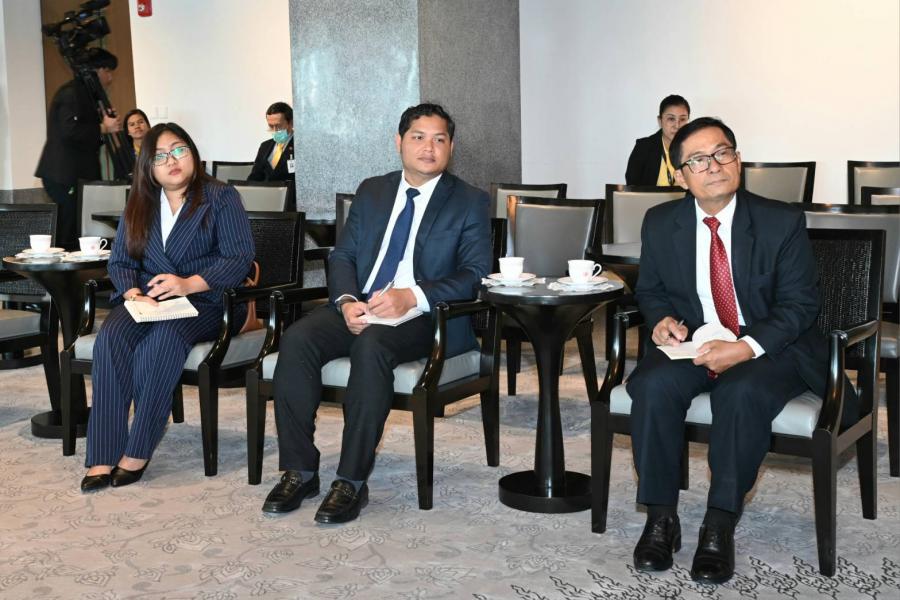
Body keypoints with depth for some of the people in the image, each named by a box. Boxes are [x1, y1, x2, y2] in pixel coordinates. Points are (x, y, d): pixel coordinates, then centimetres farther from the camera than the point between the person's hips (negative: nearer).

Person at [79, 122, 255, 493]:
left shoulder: (221, 198, 4)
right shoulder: (139, 205, 19)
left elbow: (239, 258, -7)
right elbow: (119, 261, 12)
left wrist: (189, 284, -21)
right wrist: (133, 293, -11)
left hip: (204, 301, -4)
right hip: (147, 301, 4)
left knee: (164, 338, -37)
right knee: (112, 336, -29)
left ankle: (137, 453, -30)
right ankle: (102, 458, -31)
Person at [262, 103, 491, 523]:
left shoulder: (469, 203, 6)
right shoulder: (371, 192, 19)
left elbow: (475, 274, -5)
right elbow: (342, 256, 14)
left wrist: (412, 296, -21)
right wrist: (346, 301, -9)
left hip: (424, 315, -4)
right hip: (359, 308, 5)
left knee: (371, 345, -36)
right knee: (297, 339, -24)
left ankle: (352, 481, -30)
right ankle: (299, 472, -16)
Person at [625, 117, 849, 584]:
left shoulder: (782, 222, -7)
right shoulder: (660, 224, 2)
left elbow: (799, 304, -8)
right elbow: (650, 290, 15)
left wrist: (746, 348, -25)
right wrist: (661, 318, -10)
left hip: (769, 347, -3)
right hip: (692, 344, 3)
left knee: (741, 393, -35)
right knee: (653, 386, -28)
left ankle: (719, 528, -24)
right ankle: (660, 518, -15)